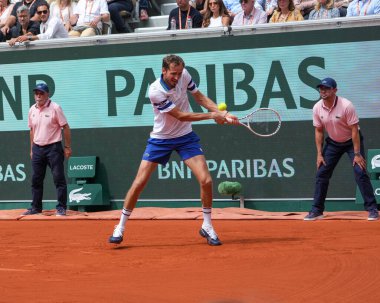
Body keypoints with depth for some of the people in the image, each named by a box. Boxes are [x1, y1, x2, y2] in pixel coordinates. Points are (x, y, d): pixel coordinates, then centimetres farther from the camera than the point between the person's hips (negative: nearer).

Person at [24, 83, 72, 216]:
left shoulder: (55, 108, -8)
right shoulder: (32, 110, 8)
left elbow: (65, 127, -6)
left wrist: (68, 147, -8)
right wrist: (32, 149, 16)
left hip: (53, 147, -6)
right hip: (37, 149, 6)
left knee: (59, 178, -6)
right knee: (36, 179, 9)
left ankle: (61, 208, -3)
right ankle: (36, 208, 17)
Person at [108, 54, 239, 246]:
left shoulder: (184, 76, -11)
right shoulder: (156, 91, -27)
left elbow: (199, 97, 5)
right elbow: (181, 115, -23)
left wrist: (222, 113, -8)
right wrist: (211, 116, -19)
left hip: (185, 137, 3)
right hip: (160, 139, -3)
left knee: (206, 180, -10)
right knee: (139, 182, -6)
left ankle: (207, 227, 8)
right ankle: (120, 228, 8)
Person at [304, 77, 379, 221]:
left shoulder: (346, 106, -26)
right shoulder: (317, 108, -12)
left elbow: (354, 130, -23)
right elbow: (319, 131, -1)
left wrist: (357, 154, -24)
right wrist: (319, 154, -5)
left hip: (351, 141, -5)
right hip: (333, 143, 5)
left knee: (360, 172, -16)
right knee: (321, 174, 0)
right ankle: (317, 210, 8)